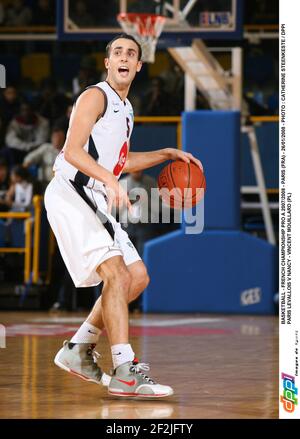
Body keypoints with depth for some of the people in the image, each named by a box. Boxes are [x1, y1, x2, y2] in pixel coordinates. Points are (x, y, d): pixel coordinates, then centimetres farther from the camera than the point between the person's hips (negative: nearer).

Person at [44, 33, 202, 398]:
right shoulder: (95, 96, -7)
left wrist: (167, 155, 29)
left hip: (97, 202, 10)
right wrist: (109, 179, -33)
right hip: (70, 194, -10)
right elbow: (72, 151, -19)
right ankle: (125, 372, -26)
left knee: (137, 277, 9)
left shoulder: (124, 108, 21)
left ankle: (78, 350, 15)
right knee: (116, 272, -22)